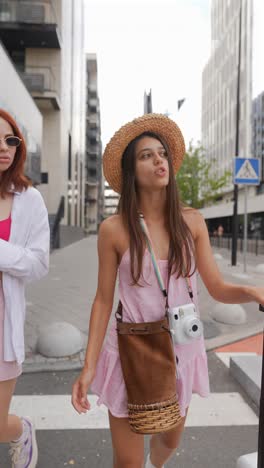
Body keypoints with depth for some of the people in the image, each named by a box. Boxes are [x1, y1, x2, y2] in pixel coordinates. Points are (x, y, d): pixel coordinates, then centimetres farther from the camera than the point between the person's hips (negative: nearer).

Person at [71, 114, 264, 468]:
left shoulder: (192, 222, -7)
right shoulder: (113, 229, -14)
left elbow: (218, 288, -6)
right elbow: (103, 300, -8)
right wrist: (89, 366, -12)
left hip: (181, 350, 3)